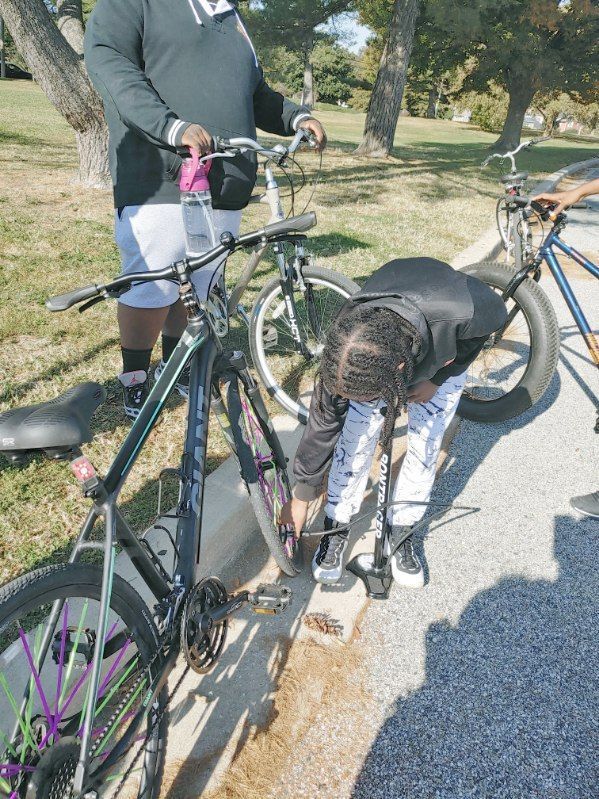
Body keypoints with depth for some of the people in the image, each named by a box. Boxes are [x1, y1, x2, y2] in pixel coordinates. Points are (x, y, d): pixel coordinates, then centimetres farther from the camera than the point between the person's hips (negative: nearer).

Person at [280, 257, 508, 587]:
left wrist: (436, 379, -19)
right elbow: (324, 421, -24)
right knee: (354, 443, -7)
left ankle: (400, 532, 19)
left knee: (425, 446, -2)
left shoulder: (460, 311, -46)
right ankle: (336, 529, 14)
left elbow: (495, 313, -19)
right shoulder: (349, 345, -38)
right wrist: (301, 497, -14)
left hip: (444, 358, 0)